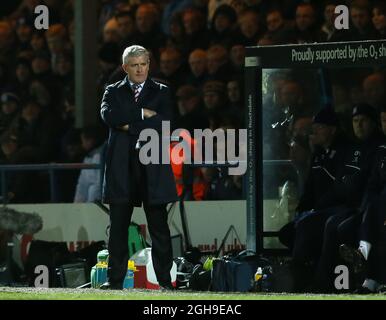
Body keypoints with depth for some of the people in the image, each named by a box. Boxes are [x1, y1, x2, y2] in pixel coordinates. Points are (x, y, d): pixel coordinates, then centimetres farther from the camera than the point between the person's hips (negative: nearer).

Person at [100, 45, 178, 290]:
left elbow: (163, 123, -7)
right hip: (121, 167, 1)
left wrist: (129, 125, -9)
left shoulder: (161, 92, 10)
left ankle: (165, 280, 3)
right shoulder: (113, 92, 13)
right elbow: (109, 115, -8)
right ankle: (115, 279, 5)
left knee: (159, 228, -1)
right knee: (118, 227, 1)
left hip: (153, 167, -1)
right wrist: (141, 113, -11)